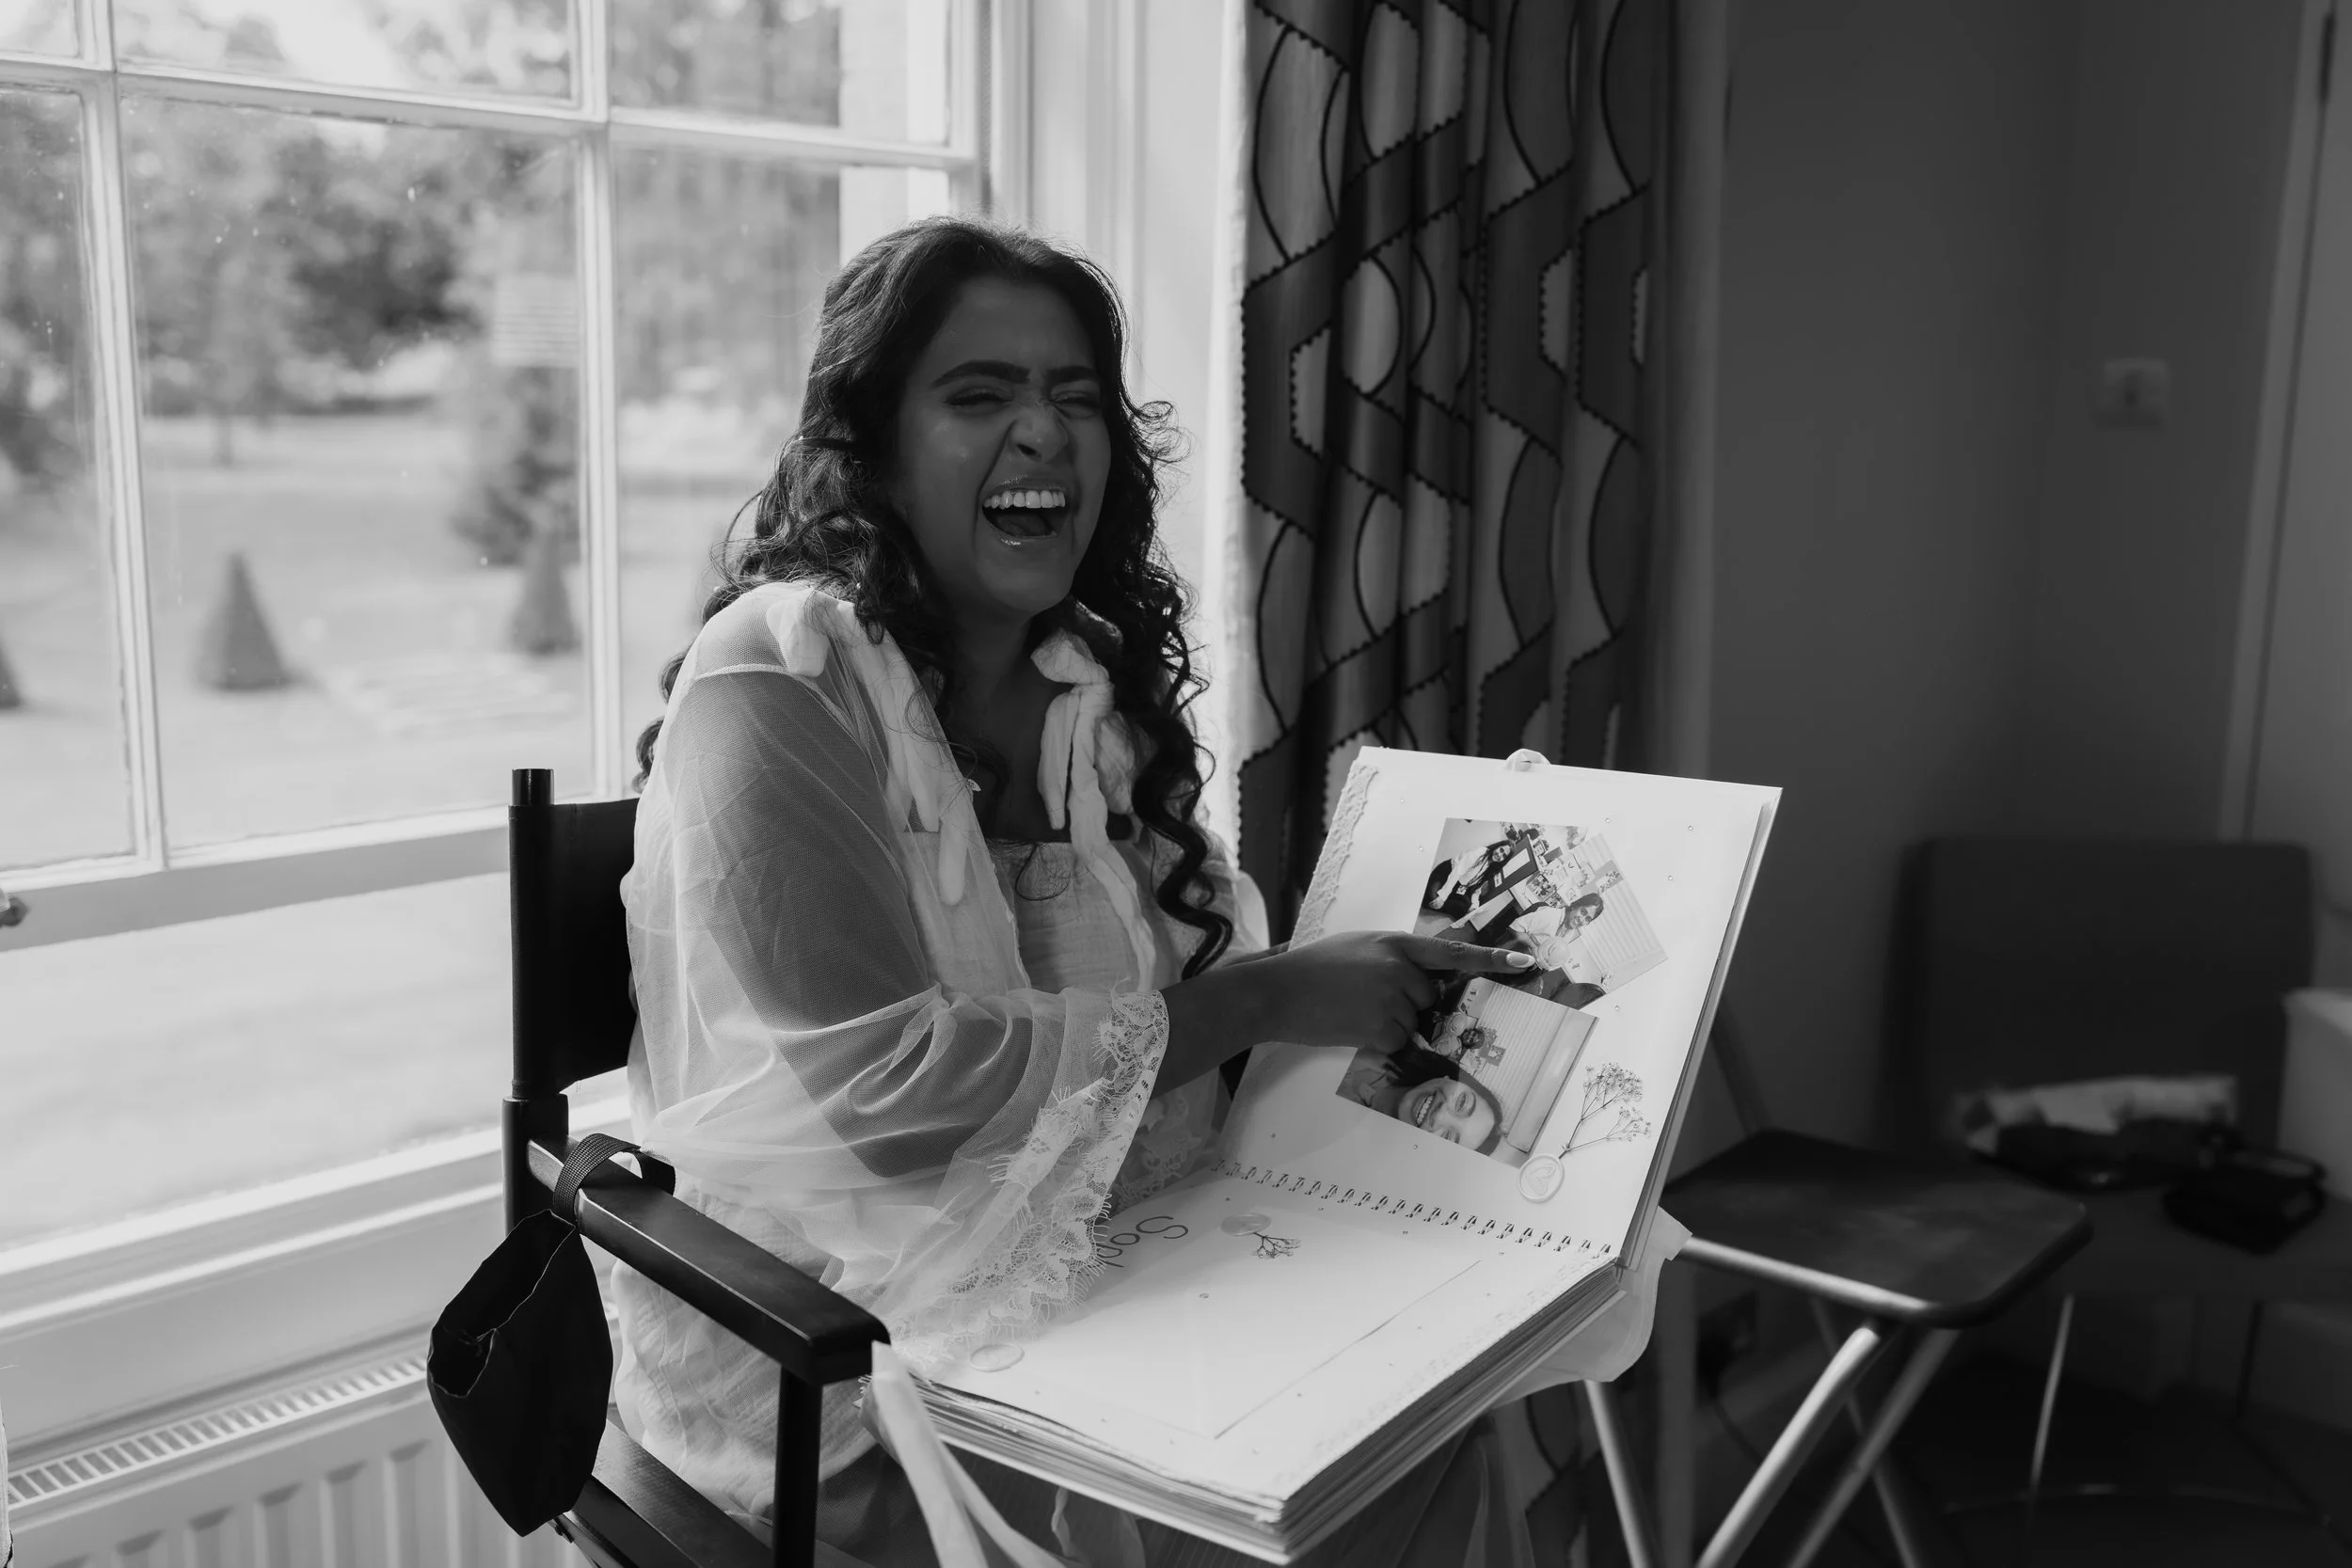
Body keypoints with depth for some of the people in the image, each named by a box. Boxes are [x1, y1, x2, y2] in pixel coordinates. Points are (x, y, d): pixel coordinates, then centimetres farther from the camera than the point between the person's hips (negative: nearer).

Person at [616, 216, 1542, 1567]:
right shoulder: (777, 682, -17)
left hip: (1079, 1279, 6)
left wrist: (1386, 983, -12)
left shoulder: (1099, 680, 4)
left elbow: (1185, 975, 6)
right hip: (823, 1354, -6)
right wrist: (1263, 1002, -20)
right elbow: (887, 1089, -24)